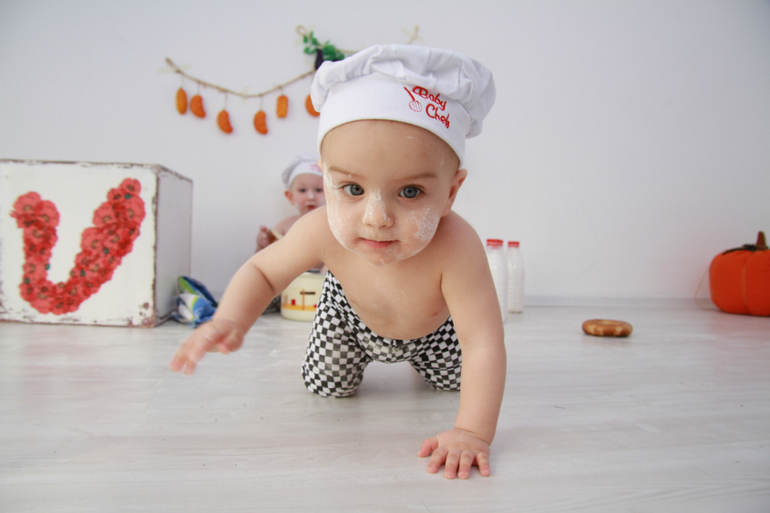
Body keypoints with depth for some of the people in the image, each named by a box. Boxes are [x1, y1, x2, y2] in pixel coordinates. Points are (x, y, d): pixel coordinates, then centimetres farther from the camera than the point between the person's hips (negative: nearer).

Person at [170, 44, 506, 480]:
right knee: (325, 386, 8)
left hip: (431, 326, 0)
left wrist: (473, 432, -51)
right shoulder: (323, 233, -40)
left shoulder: (455, 247, -48)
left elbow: (485, 346, -44)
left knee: (459, 377, 13)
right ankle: (365, 355, 42)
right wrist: (230, 321, -41)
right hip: (351, 314, 1)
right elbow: (262, 271, -21)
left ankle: (419, 358, 46)